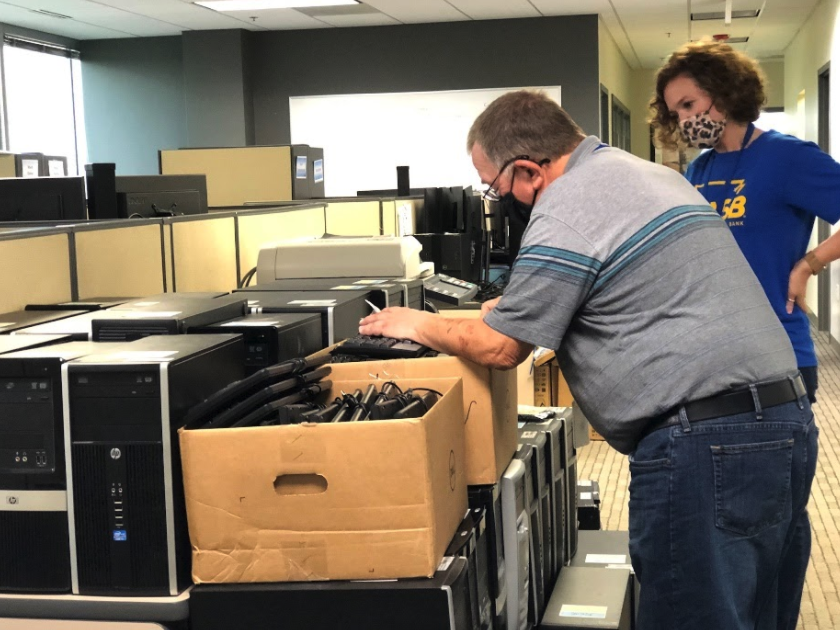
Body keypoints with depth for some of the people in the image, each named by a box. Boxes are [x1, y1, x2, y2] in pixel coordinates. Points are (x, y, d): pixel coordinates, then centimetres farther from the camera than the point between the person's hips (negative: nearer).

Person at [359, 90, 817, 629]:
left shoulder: (564, 215, -11)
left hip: (705, 443, -10)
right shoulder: (654, 174, 19)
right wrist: (520, 301, 33)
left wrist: (420, 325, 13)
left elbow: (499, 348, -5)